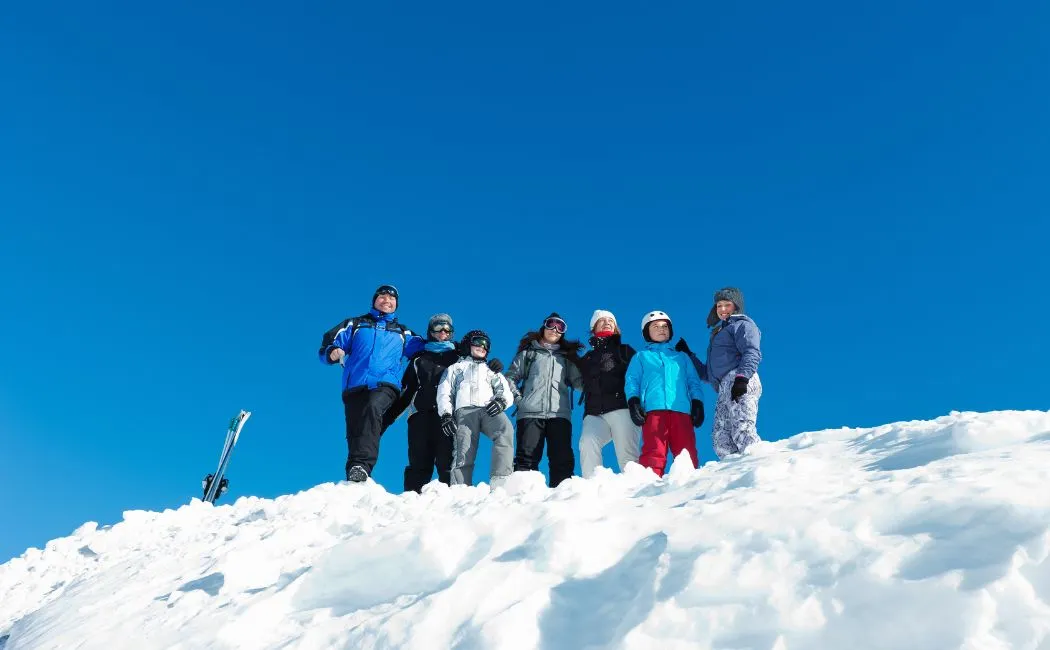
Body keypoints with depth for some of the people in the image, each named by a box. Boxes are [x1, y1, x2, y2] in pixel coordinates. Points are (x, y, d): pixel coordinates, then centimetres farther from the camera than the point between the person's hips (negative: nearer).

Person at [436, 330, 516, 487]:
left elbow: (507, 392, 20)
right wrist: (446, 415, -2)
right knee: (463, 452, -24)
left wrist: (501, 400, -6)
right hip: (465, 410, 0)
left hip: (489, 410, 1)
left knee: (505, 430, -34)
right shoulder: (456, 368, 33)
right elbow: (444, 393, 18)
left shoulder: (492, 371, 37)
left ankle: (499, 482, -45)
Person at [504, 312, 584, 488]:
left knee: (562, 459, -7)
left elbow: (578, 381, 12)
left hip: (559, 413, 2)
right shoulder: (528, 352, 19)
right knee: (527, 458, -8)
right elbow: (511, 377, 16)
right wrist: (518, 397, 0)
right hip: (530, 413, -1)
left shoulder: (567, 356, 24)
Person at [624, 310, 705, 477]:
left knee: (687, 455, -8)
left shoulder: (682, 357, 32)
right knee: (653, 453, -16)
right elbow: (631, 381, 13)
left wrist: (698, 403, 6)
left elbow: (694, 382, 23)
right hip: (653, 409, -2)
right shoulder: (641, 357, 26)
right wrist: (633, 401, -6)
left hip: (681, 410, 2)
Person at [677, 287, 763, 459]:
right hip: (725, 390, 8)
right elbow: (707, 374, 34)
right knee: (720, 439, -6)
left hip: (740, 382, -8)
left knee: (742, 430, -24)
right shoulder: (719, 333, 37)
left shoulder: (742, 324, 13)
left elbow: (752, 353, -7)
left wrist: (742, 377, -21)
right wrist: (688, 355, 31)